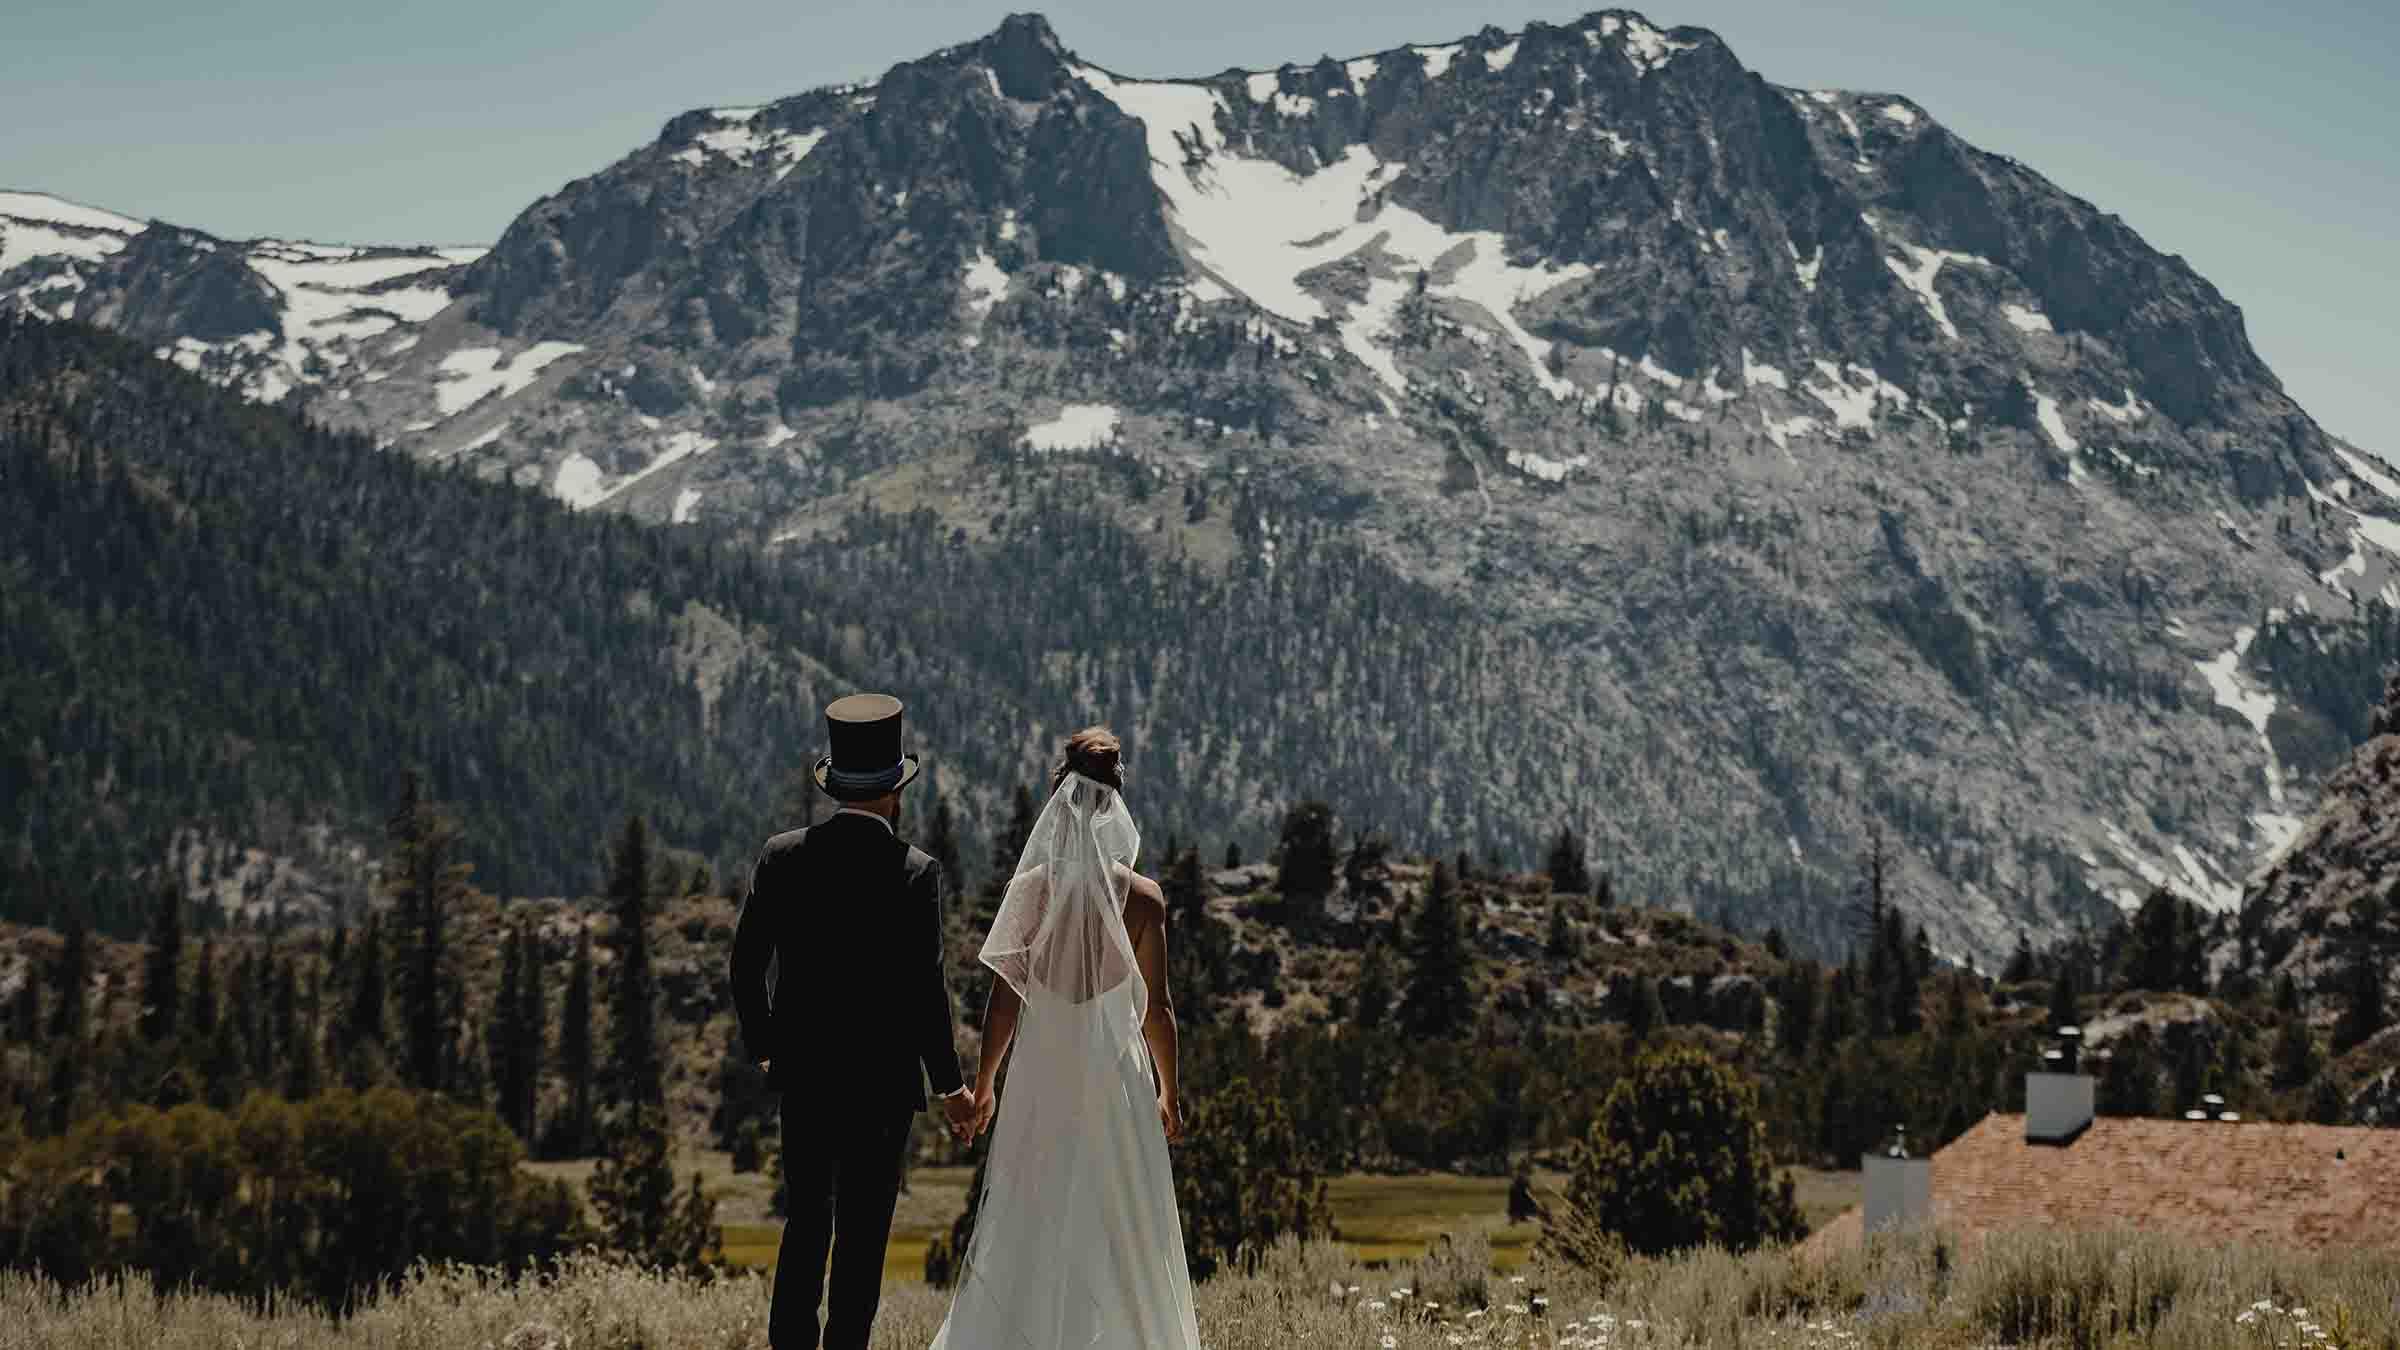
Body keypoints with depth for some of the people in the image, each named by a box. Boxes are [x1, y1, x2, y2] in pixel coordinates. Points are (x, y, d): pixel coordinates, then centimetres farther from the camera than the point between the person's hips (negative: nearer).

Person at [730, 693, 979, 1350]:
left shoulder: (782, 857, -3)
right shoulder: (914, 873, -13)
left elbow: (746, 962, 1)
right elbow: (926, 989, -13)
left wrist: (763, 1047, 16)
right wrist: (950, 1085, -2)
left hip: (802, 1073, 4)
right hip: (881, 1081, -4)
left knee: (805, 1222, 15)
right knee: (861, 1234, 6)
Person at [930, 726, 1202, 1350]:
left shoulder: (1030, 888, -6)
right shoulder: (1143, 896, -6)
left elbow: (1005, 998, -4)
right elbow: (1157, 1007, -2)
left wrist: (984, 1081, 7)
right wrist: (1169, 1091, 10)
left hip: (1042, 1072, 1)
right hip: (1118, 1074, 0)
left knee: (1029, 1216, 10)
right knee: (1121, 1218, 11)